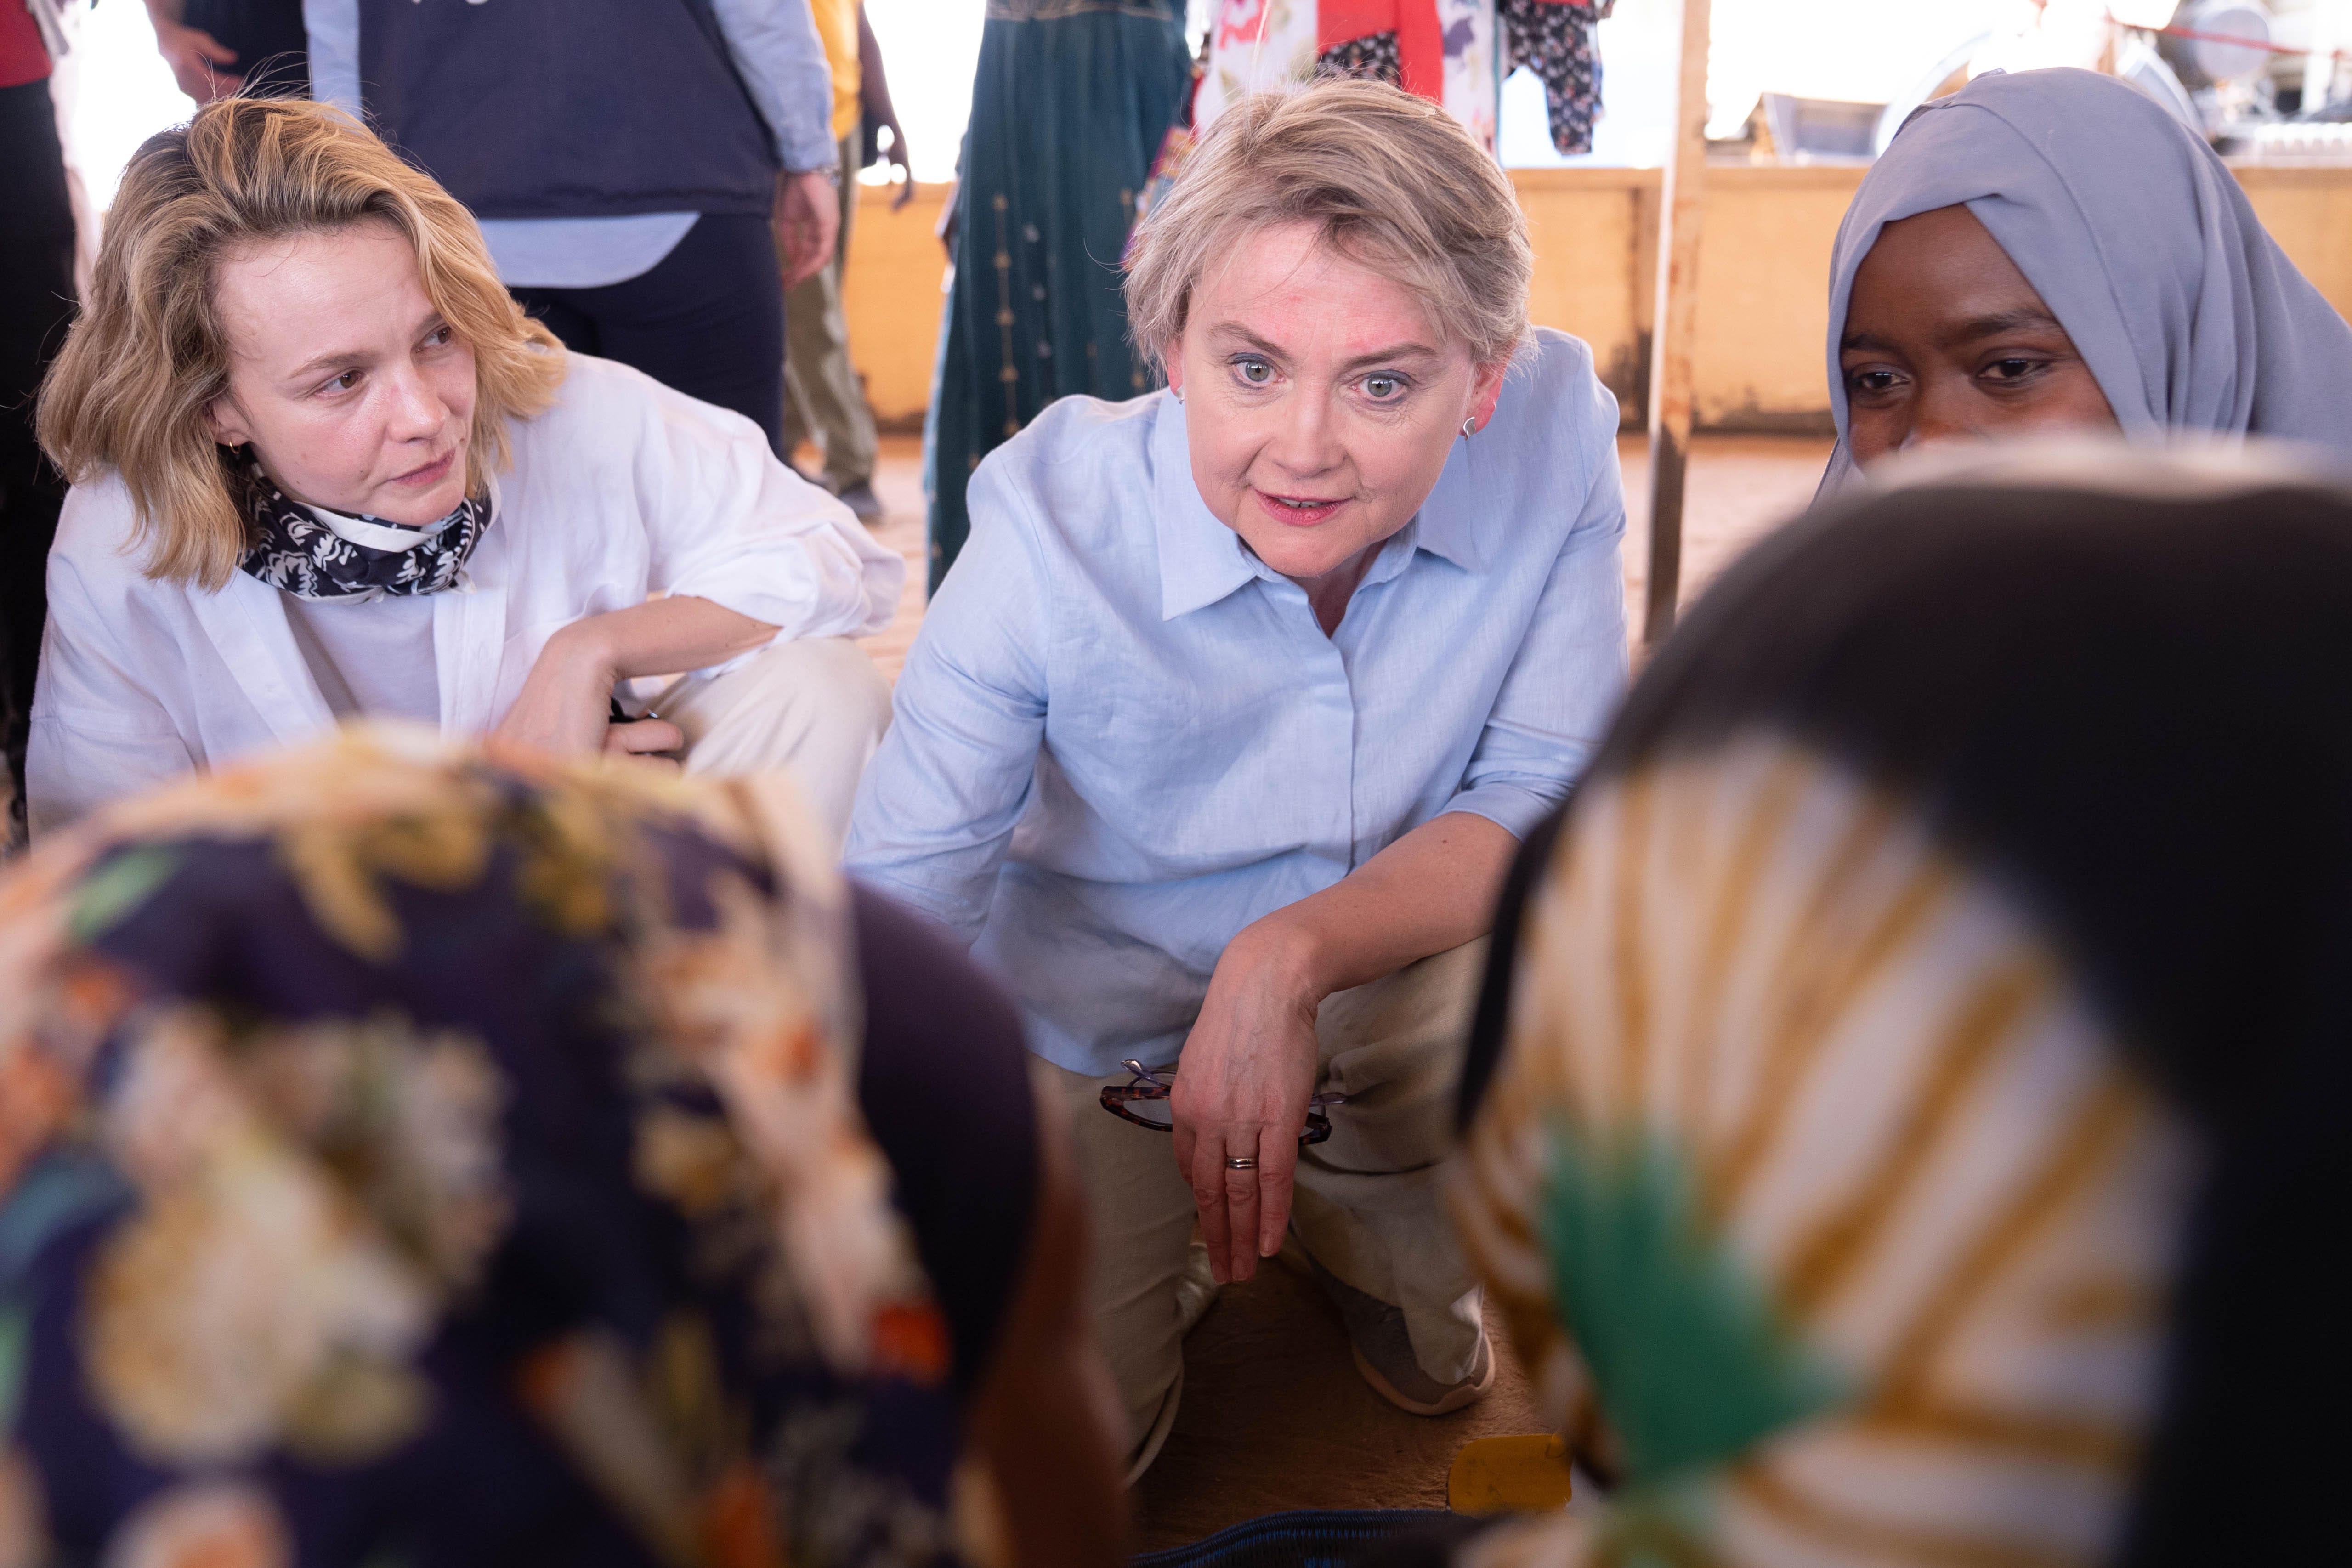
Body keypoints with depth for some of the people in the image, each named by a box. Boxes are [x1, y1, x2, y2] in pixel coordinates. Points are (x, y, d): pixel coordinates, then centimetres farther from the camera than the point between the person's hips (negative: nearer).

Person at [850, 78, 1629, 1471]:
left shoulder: (1554, 430, -22)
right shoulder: (1053, 522, -27)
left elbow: (1547, 793, -18)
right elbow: (903, 907, -27)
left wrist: (1295, 956, -35)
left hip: (1399, 992, 2)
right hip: (1103, 1023, -1)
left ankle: (1374, 1247, 4)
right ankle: (1179, 1237, 20)